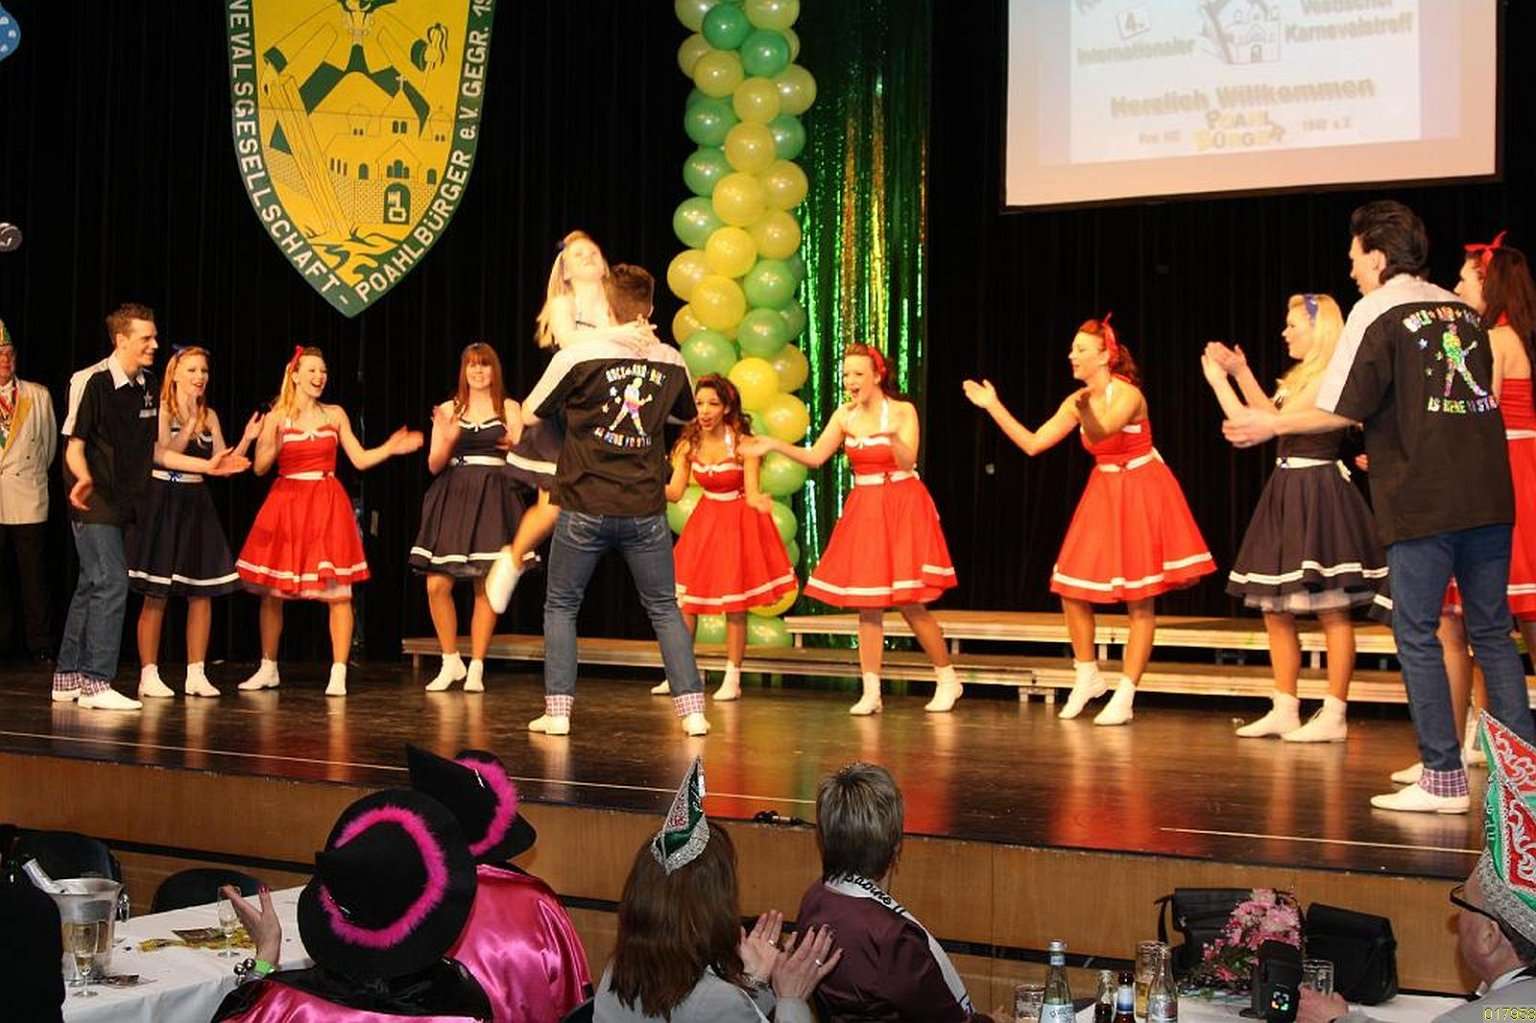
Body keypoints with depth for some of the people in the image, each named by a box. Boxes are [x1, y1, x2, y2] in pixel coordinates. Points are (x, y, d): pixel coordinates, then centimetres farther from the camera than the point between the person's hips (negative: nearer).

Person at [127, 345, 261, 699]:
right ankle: (149, 675, 3)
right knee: (156, 595, -3)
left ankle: (196, 674, 9)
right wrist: (190, 422, -24)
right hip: (163, 503, -5)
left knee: (202, 593, 3)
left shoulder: (209, 416, 10)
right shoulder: (161, 410, -6)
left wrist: (247, 439, -6)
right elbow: (165, 455, -19)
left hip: (196, 505, 5)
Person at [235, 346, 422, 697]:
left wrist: (390, 448, -8)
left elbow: (360, 459, 6)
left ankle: (339, 673, -5)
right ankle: (268, 668, 20)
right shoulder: (277, 417, 2)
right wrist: (273, 446, -18)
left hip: (328, 505, 0)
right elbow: (260, 468, 0)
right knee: (270, 591, 5)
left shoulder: (335, 415, 8)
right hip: (286, 504, 0)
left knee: (338, 590, -8)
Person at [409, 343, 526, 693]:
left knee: (485, 586, -3)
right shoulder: (448, 410, 10)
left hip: (492, 499, -1)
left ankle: (476, 668, 7)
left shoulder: (509, 409, 8)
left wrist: (514, 447, -18)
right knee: (437, 585, -6)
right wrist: (447, 440, -12)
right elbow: (434, 465, 6)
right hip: (452, 497, 1)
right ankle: (450, 662, 11)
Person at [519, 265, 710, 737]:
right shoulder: (671, 361, 2)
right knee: (665, 609, 13)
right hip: (646, 508, 2)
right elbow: (687, 414, 22)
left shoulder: (578, 356, -8)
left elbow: (530, 415, 2)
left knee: (560, 606, 12)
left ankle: (558, 711, 7)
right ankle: (692, 709, 8)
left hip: (585, 507, -2)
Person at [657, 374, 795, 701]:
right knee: (683, 598, 2)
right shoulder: (689, 444, -5)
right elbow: (675, 492, -6)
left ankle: (732, 680, 8)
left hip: (738, 523, -4)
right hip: (705, 521, 4)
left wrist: (759, 501, -41)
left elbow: (751, 494, -18)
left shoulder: (743, 444, -17)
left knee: (734, 605, -2)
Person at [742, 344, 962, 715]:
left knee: (910, 603, -6)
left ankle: (948, 679, 11)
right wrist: (774, 445, -6)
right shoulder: (845, 416, 5)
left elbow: (907, 462, -19)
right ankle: (871, 691, 8)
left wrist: (893, 436, -38)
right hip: (863, 510, 5)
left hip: (902, 510, -5)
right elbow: (814, 457, 4)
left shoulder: (902, 411, -8)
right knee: (866, 604, 3)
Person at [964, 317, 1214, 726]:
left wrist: (1086, 411, -60)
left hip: (1142, 493, -7)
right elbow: (1032, 444, -1)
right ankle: (1087, 676, 21)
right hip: (1104, 492, 7)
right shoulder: (1077, 401, 0)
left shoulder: (1127, 395, -20)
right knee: (1071, 589, 4)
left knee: (1140, 600, -3)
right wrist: (993, 406, -5)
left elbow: (1100, 433, -39)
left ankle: (1125, 695, 1)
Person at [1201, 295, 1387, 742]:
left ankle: (1334, 716, 0)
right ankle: (1284, 711, 17)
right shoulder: (1303, 378, 14)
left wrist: (1219, 383, -9)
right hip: (1290, 492, 10)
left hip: (1316, 496, -10)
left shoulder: (1325, 381, -15)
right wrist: (1241, 373, 18)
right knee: (1275, 609, 11)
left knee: (1332, 612, -4)